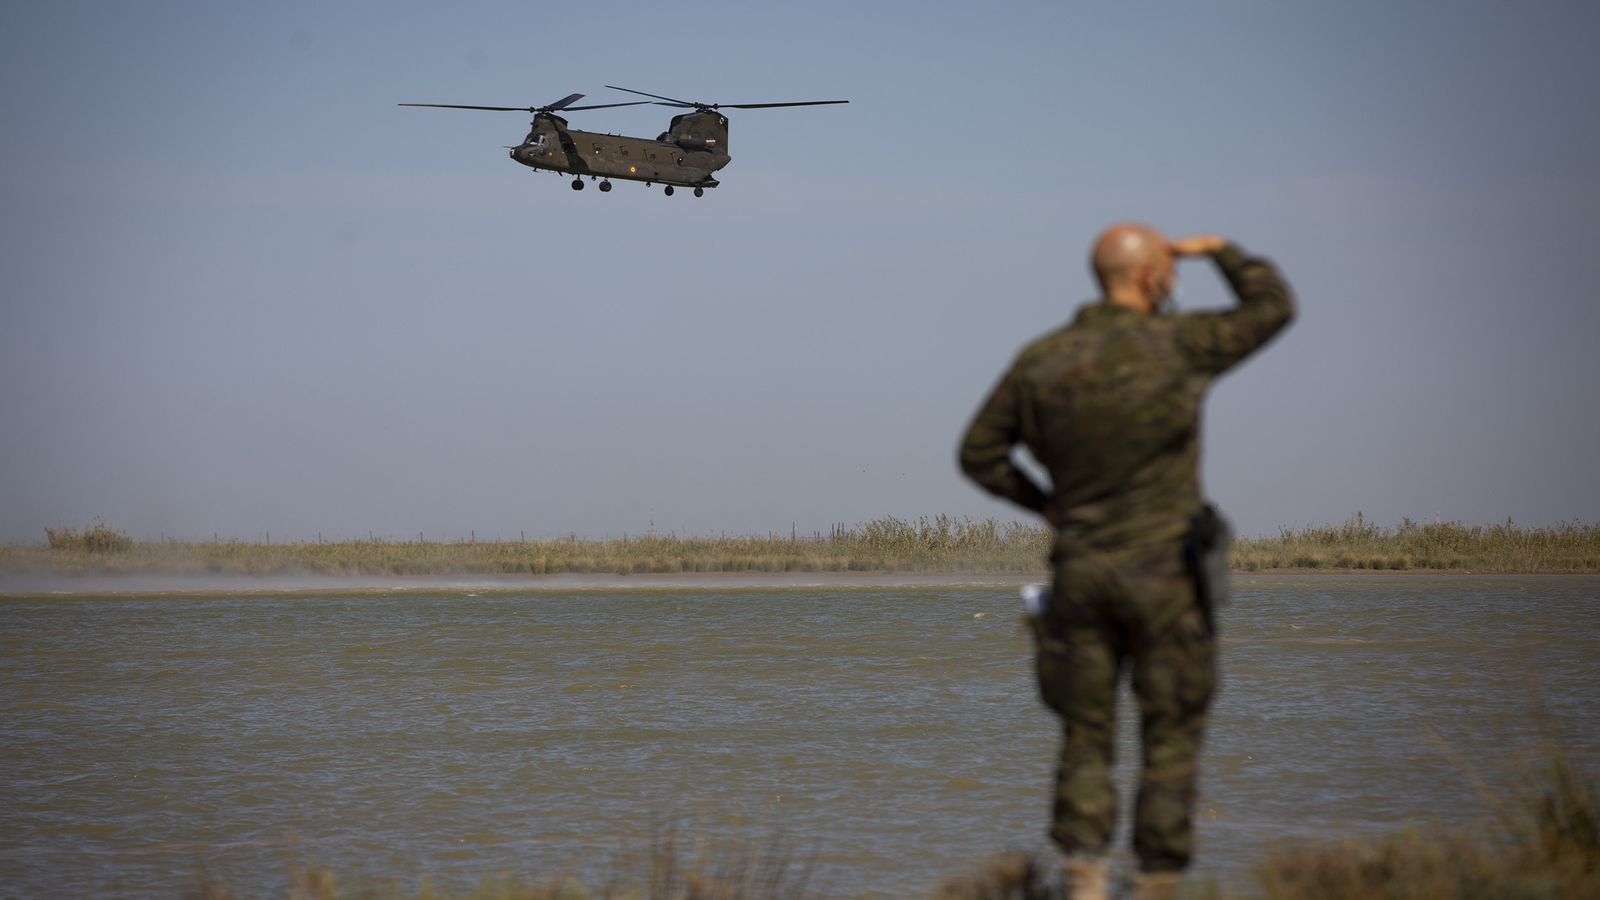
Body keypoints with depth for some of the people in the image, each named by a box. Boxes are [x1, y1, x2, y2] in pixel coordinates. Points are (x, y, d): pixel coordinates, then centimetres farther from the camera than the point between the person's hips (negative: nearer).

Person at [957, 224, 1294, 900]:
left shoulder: (1041, 361, 4)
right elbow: (1273, 307, 4)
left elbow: (979, 454, 9)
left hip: (1079, 569, 4)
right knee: (1170, 739, 3)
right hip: (1162, 571, -4)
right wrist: (1220, 252, 17)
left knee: (1086, 737, 8)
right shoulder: (1177, 345, -8)